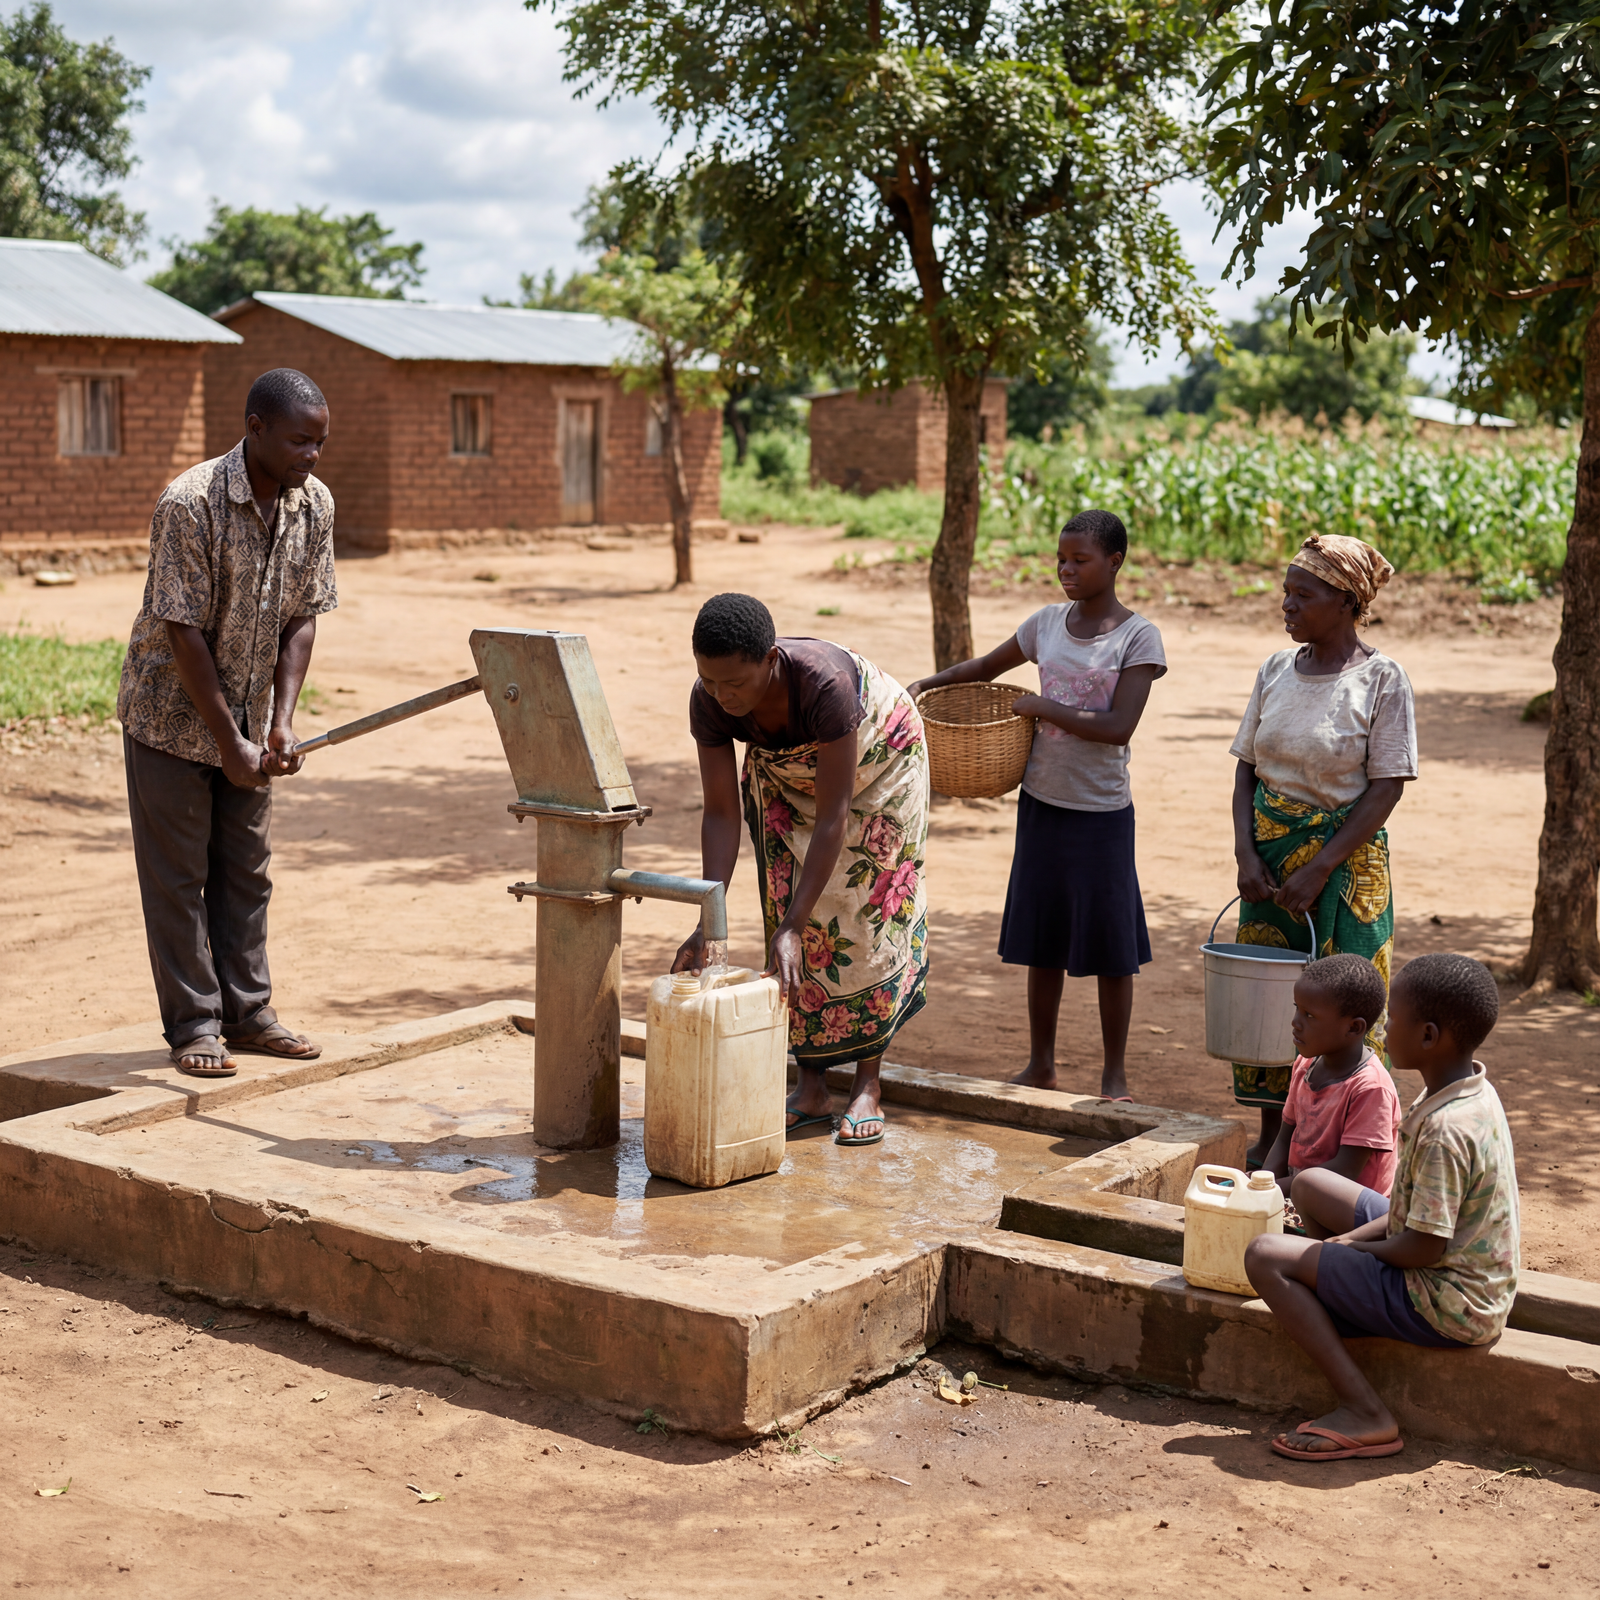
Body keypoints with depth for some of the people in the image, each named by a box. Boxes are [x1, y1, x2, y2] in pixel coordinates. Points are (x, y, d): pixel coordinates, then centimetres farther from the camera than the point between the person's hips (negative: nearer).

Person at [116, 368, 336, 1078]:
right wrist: (229, 741, -21)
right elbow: (183, 631, -23)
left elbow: (302, 618, -2)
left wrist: (281, 722, -13)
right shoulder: (189, 503, -24)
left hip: (249, 715, 6)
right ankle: (192, 1025, 8)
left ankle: (247, 1011, 19)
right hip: (172, 714, -6)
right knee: (177, 875, 1)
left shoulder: (315, 505, -6)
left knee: (245, 870, 10)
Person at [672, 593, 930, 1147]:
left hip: (875, 762, -4)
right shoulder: (709, 700, -30)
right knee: (789, 905, -2)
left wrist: (792, 928, -41)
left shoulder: (824, 681, -44)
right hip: (784, 773, 4)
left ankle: (867, 1086, 2)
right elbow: (721, 814, -23)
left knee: (871, 908, -5)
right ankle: (812, 1086, 6)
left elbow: (833, 818, -40)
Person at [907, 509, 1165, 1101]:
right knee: (1042, 940, 12)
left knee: (1109, 945, 4)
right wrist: (927, 683, 4)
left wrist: (1041, 706, -16)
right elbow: (984, 668, 20)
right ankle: (1040, 1064, 24)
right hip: (1040, 802, 5)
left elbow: (1119, 726, -18)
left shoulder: (1138, 636, -9)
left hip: (1102, 809, -5)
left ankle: (1114, 1075, 16)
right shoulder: (1047, 623, 5)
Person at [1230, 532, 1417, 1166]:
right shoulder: (1276, 670, 4)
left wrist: (1319, 870, -17)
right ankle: (1271, 1137, 21)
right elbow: (1247, 766, 7)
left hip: (1346, 858, -5)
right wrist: (1246, 854, -7)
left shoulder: (1382, 678, -10)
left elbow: (1387, 787, -12)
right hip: (1270, 852, 5)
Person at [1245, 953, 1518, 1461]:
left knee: (1266, 1256, -14)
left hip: (1445, 1305, -10)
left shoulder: (1445, 1130, -29)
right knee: (1312, 1182, 17)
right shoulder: (1472, 1091, 2)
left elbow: (1425, 1247, -26)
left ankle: (1365, 1413, -13)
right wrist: (1353, 1237, 2)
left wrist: (1360, 1246, -7)